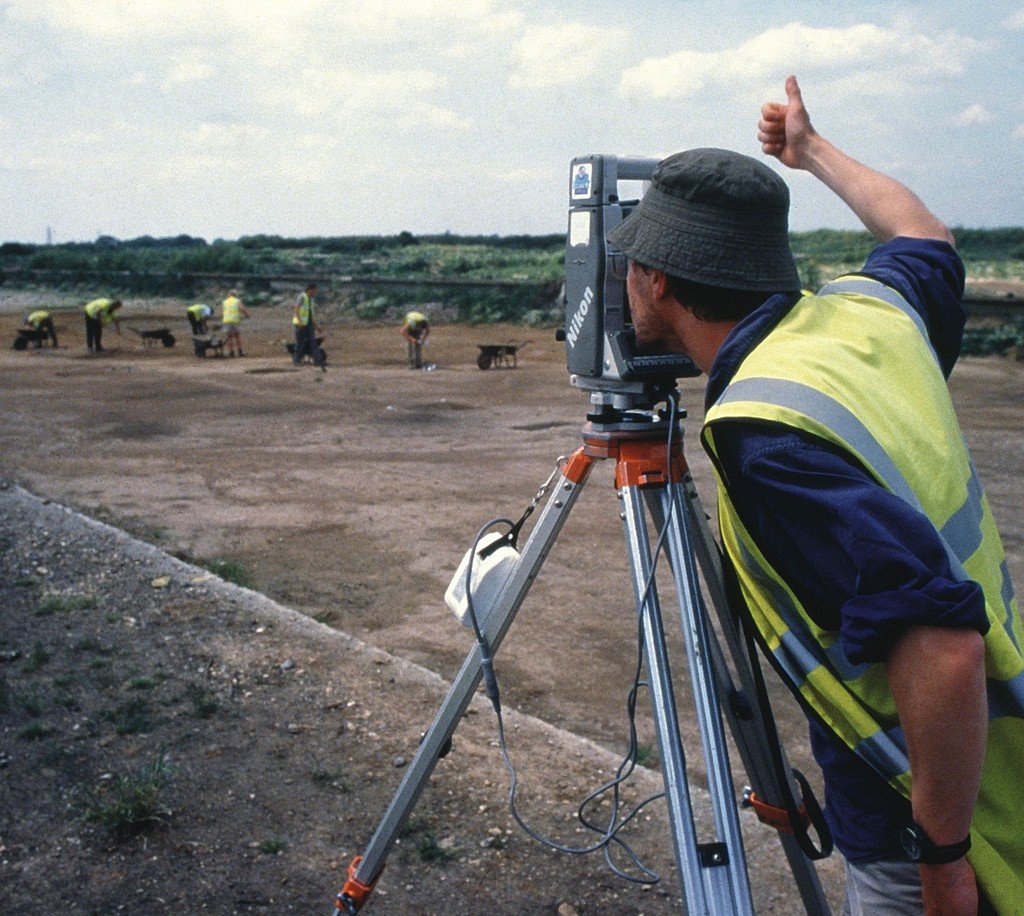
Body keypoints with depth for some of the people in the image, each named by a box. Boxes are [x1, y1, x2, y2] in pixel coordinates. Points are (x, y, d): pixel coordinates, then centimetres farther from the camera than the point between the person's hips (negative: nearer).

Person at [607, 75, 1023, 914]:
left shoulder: (768, 431, -28)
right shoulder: (872, 310, -3)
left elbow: (943, 649, -34)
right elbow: (927, 237, 22)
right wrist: (814, 151, 34)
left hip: (935, 844, -8)